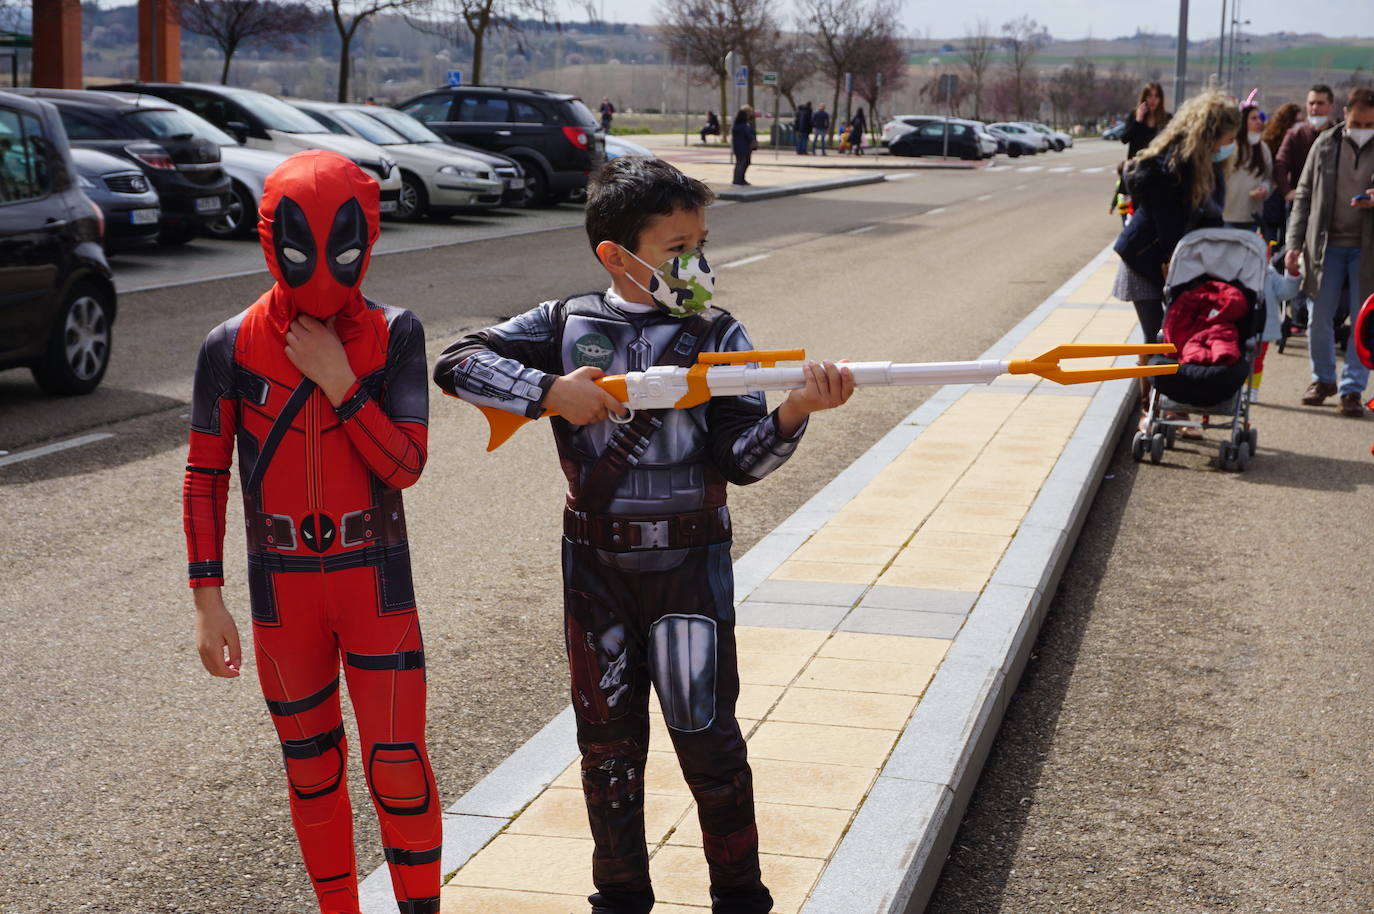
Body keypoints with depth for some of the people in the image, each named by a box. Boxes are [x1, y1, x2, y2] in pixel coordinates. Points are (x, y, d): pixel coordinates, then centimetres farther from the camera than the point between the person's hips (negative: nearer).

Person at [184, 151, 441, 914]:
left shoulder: (395, 335, -7)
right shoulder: (232, 348, -6)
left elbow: (406, 465, -10)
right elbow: (204, 479, -1)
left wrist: (340, 382, -19)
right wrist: (208, 601, -3)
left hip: (376, 582, -1)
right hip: (282, 591, 1)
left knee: (398, 763, -2)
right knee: (311, 766, 13)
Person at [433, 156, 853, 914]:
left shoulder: (716, 337, -3)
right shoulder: (567, 325, 1)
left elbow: (741, 460, -10)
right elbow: (457, 364, -5)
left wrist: (795, 412, -29)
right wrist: (549, 390, -17)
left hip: (689, 565, -2)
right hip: (596, 566, 2)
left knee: (706, 734, 2)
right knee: (607, 736, 12)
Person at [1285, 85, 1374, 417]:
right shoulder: (1325, 143, 3)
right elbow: (1304, 195, 6)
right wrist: (1294, 243, -1)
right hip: (1327, 243, 1)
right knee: (1319, 318, 5)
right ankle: (1323, 379, 24)